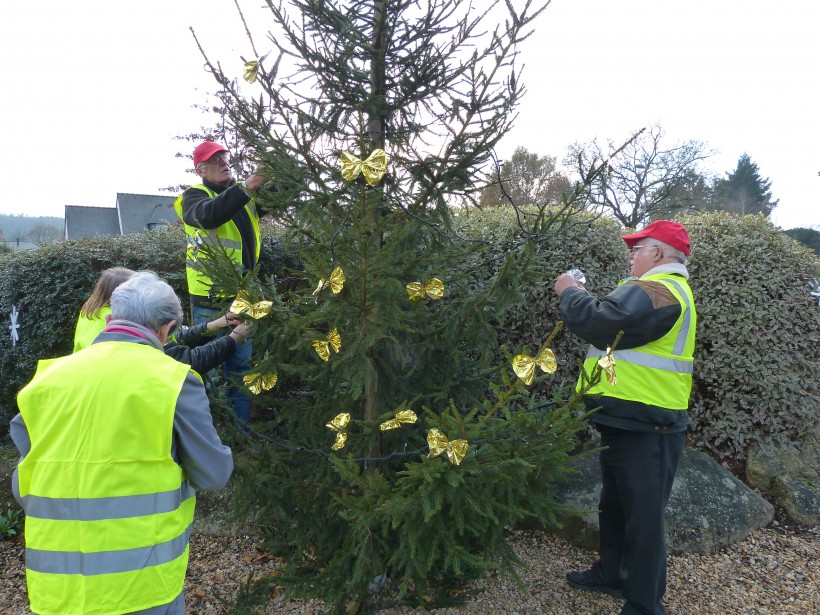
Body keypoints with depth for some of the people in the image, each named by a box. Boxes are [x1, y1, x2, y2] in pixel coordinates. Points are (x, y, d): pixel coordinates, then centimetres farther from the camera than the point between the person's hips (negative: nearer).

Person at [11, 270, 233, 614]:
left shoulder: (47, 378, -1)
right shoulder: (172, 379, -13)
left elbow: (22, 486, 6)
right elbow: (214, 473, -6)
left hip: (55, 585, 4)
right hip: (141, 584, -3)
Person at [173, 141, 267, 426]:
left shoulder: (242, 194, 13)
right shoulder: (194, 196, -4)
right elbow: (207, 215, -26)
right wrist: (245, 189, -34)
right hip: (210, 298, -5)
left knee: (241, 364, 14)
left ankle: (241, 426, 26)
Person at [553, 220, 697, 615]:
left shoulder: (653, 291, -20)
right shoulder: (670, 289, 18)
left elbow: (598, 321, -26)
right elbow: (618, 324, 19)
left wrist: (570, 292, -8)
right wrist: (580, 296, 9)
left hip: (644, 428, -11)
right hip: (632, 420, 11)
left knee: (642, 516, 1)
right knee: (615, 505, 23)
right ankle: (611, 575, 39)